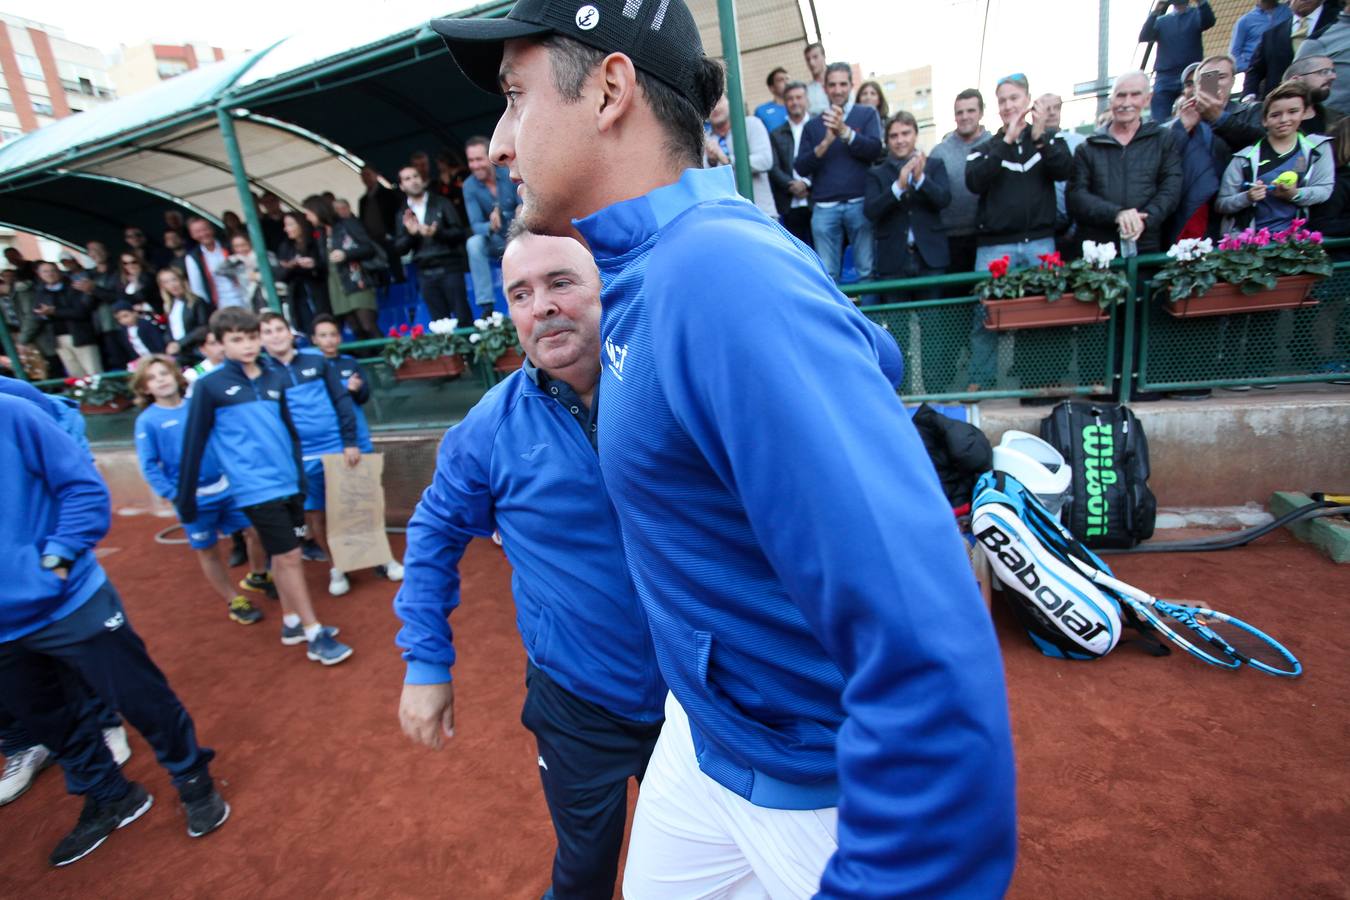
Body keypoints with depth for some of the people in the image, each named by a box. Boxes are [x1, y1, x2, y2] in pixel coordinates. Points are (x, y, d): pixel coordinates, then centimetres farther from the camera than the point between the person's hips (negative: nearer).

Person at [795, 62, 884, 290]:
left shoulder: (867, 114, 11)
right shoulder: (813, 124, 15)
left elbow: (875, 150, -4)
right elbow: (801, 167, 4)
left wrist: (845, 131, -16)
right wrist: (825, 142, -11)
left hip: (859, 203, -1)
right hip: (824, 208, 1)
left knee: (867, 271, -3)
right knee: (827, 275, -1)